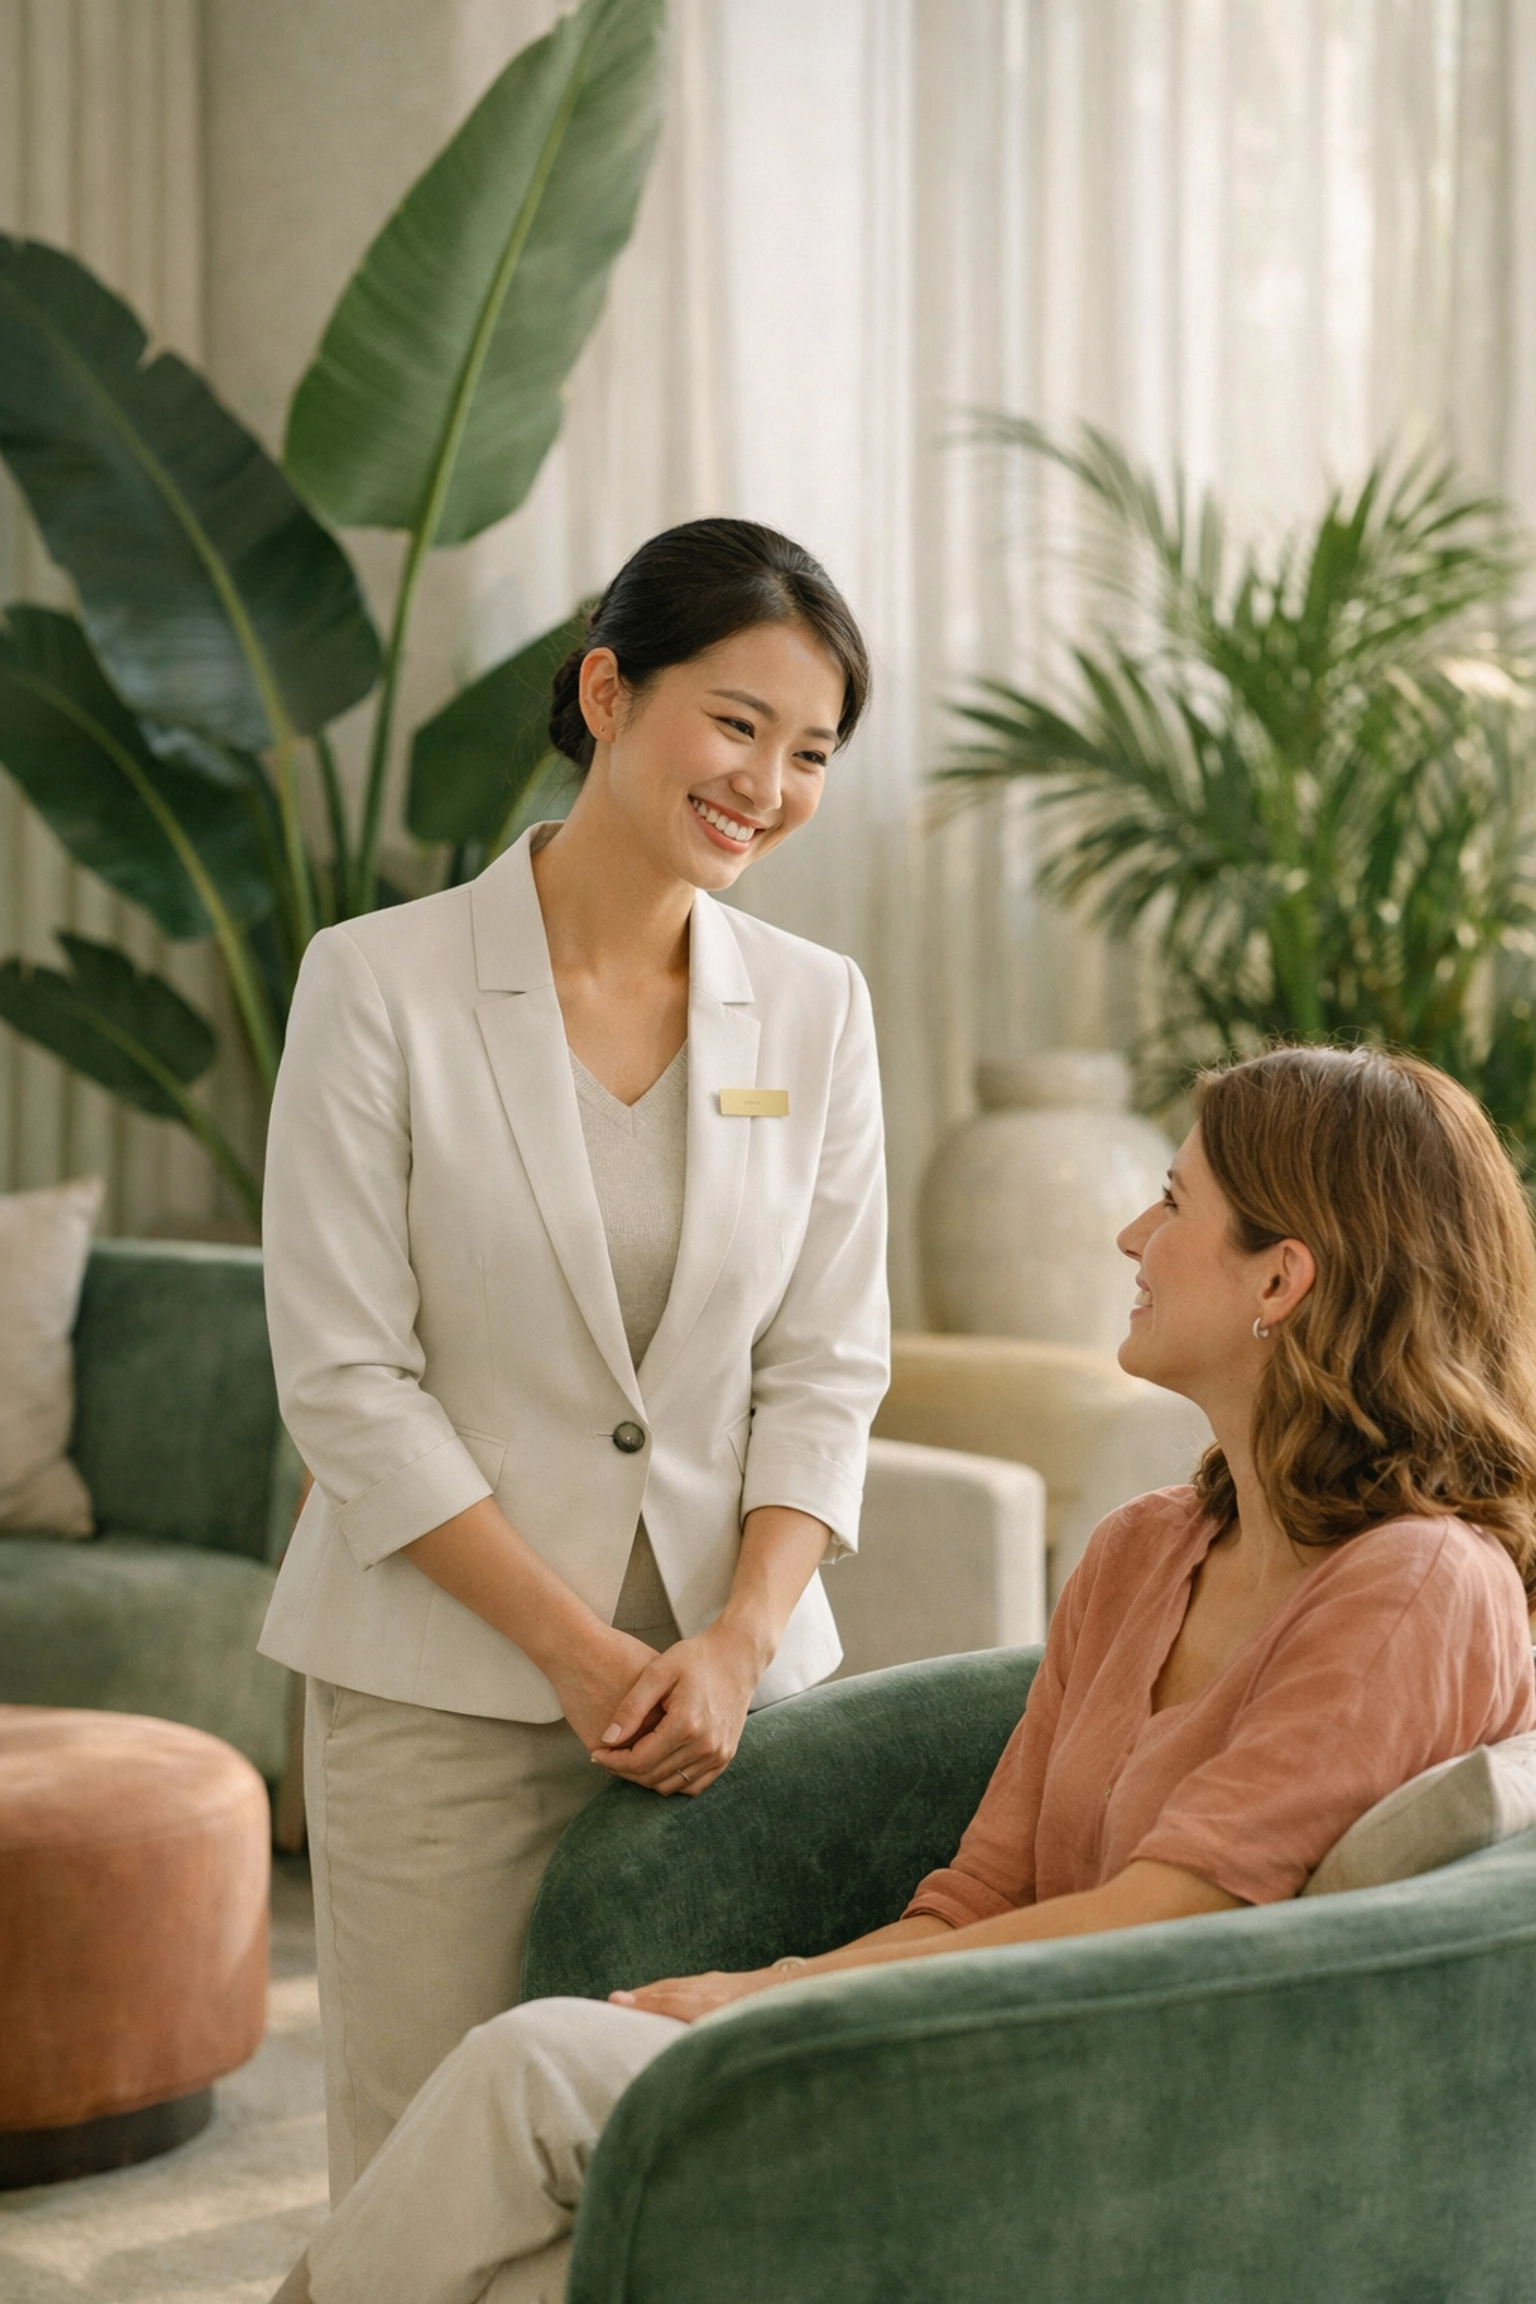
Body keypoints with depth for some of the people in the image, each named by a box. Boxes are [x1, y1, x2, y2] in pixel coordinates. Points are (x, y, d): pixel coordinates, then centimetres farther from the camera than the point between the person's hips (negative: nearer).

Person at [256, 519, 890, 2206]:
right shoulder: (381, 983, -7)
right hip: (446, 1688, -3)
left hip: (735, 1673, 3)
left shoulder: (814, 1007, 6)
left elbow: (825, 1370, 6)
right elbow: (344, 1378, -9)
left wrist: (740, 1641, -8)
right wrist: (576, 1650, -11)